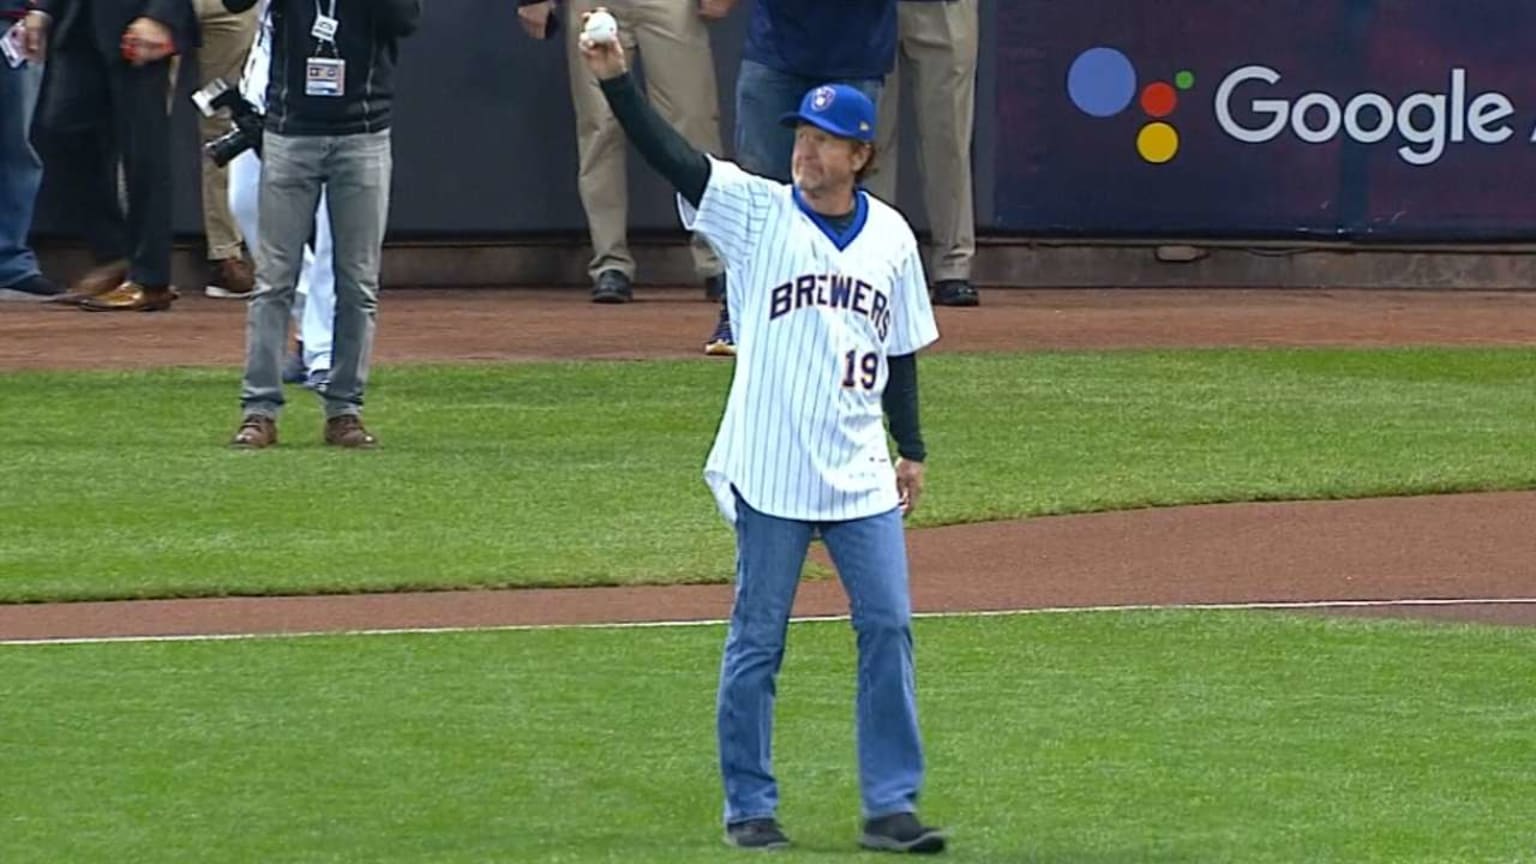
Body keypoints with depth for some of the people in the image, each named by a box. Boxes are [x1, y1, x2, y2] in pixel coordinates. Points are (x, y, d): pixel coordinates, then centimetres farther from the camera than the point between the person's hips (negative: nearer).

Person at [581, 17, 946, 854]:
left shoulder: (891, 237, 7)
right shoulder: (756, 213, -2)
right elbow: (671, 155, -15)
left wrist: (912, 450, 14)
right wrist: (616, 82, -28)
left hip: (861, 475, 3)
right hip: (771, 471, -3)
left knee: (888, 628, 1)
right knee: (757, 640, 3)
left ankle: (890, 806, 7)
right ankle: (749, 807, 11)